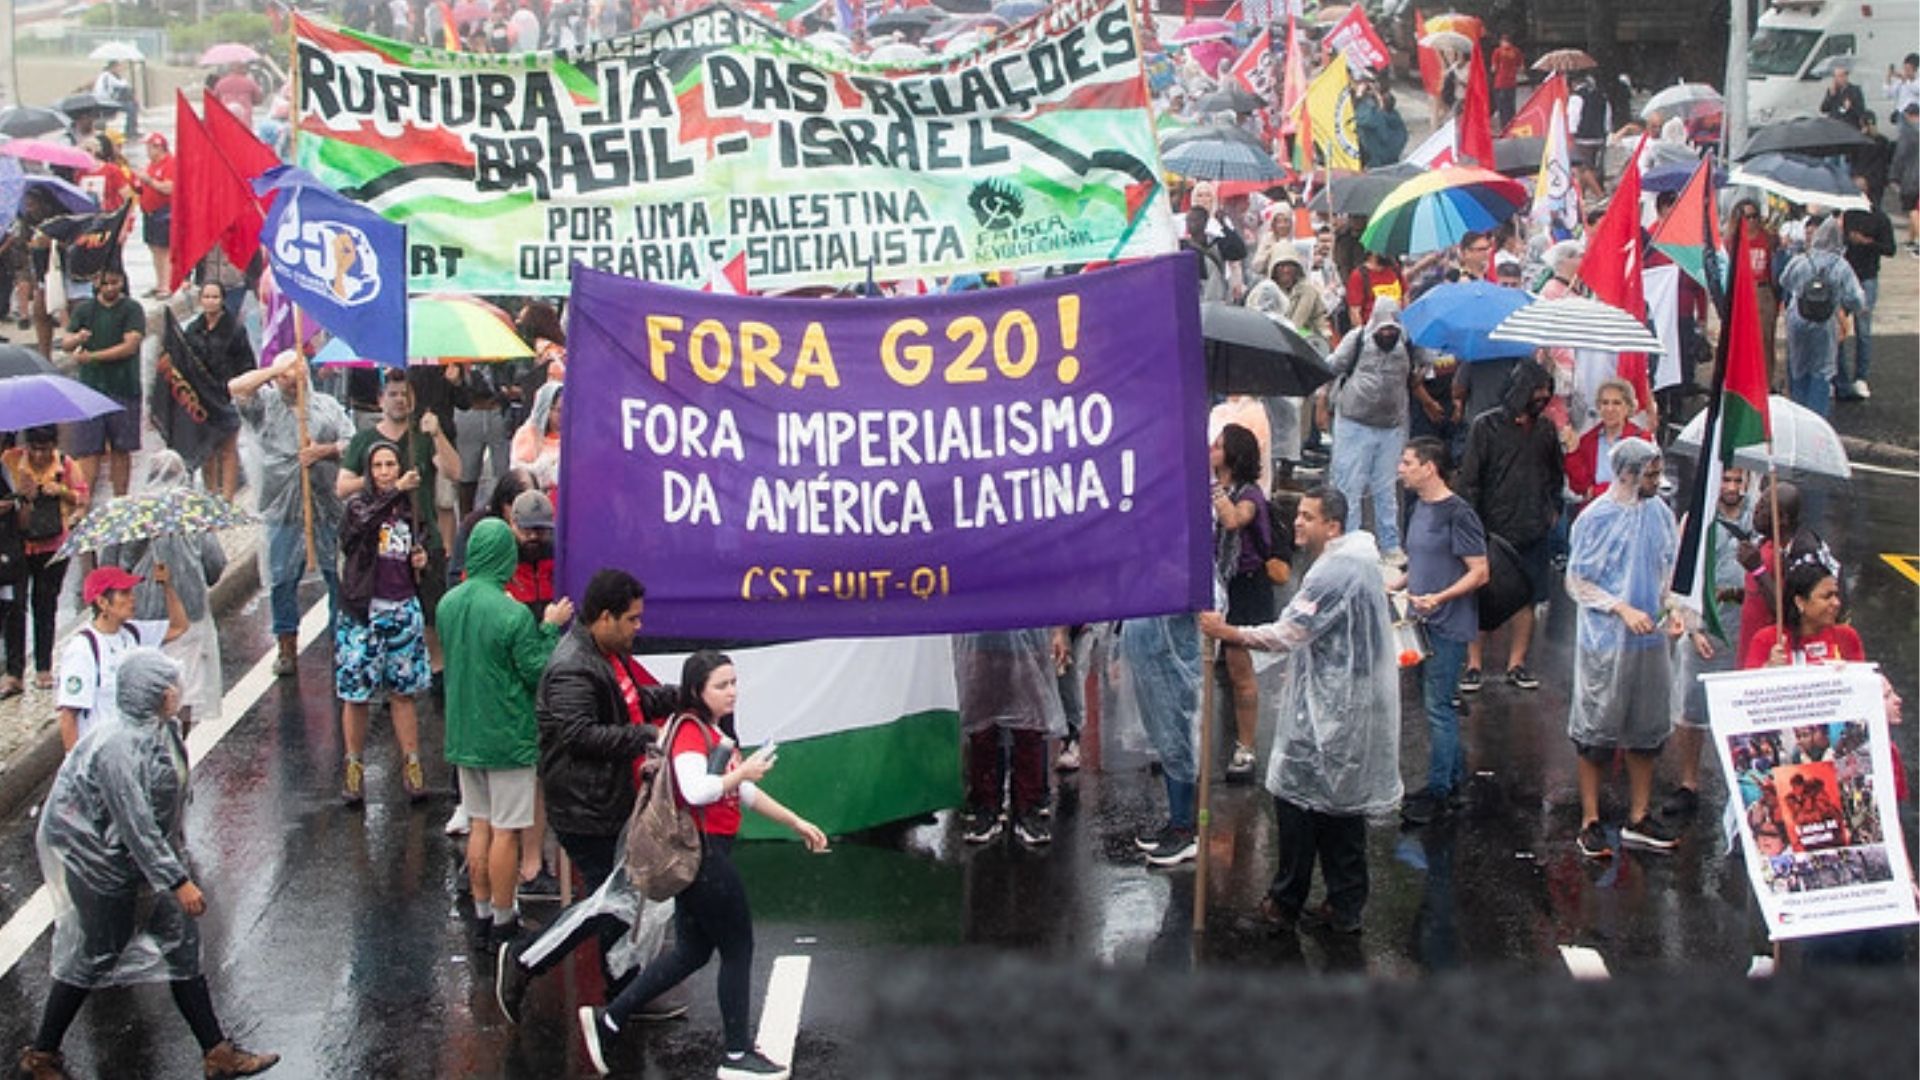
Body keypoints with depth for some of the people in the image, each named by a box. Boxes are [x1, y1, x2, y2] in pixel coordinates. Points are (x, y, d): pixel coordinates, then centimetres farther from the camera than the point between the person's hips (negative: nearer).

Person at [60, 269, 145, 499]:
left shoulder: (132, 309, 0)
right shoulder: (84, 309, 10)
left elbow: (130, 346, -10)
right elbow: (65, 343, 7)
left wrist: (92, 356, -10)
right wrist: (76, 339, -17)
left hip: (123, 387, -2)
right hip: (90, 387, 2)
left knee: (121, 450, 4)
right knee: (89, 449, -4)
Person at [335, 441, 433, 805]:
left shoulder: (410, 512, 11)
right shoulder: (359, 503, -4)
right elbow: (364, 522, -28)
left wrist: (420, 560, 4)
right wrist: (397, 491, -39)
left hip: (403, 610, 3)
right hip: (363, 610, -3)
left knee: (402, 692, 7)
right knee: (355, 694, 1)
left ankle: (412, 767, 13)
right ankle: (354, 768, 13)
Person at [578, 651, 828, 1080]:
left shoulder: (718, 733, 15)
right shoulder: (690, 730, -15)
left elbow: (746, 794, 22)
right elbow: (696, 790, -31)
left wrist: (796, 823, 20)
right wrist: (743, 771, -21)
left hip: (708, 854, 10)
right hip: (701, 854, -10)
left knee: (692, 951, 14)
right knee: (738, 948, 1)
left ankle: (608, 1020, 16)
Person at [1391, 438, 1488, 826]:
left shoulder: (1457, 514, -15)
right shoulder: (1418, 509, 12)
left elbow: (1480, 572, -17)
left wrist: (1439, 598, -27)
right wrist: (1394, 585, 10)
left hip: (1448, 625, -9)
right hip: (1423, 623, 9)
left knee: (1438, 707, -5)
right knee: (1436, 704, 14)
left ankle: (1438, 792, 0)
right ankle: (1456, 778, 25)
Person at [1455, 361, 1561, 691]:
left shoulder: (1545, 429, 10)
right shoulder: (1486, 426, -3)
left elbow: (1556, 473, 24)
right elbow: (1469, 478, -4)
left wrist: (1552, 508, 12)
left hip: (1534, 533, 4)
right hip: (1492, 529, -4)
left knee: (1526, 600, 7)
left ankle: (1516, 664, 15)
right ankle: (1473, 665, 7)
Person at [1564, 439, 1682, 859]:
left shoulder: (1658, 512, 5)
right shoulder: (1597, 519, -11)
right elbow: (1577, 582, -8)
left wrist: (1673, 609, 0)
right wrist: (1622, 609, -16)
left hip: (1649, 638, 6)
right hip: (1605, 640, -6)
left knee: (1648, 729, 12)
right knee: (1597, 731, 1)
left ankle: (1639, 818, 23)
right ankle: (1590, 822, 10)